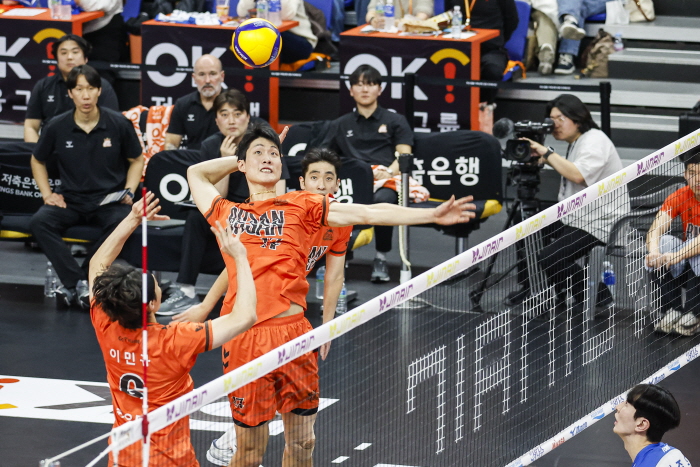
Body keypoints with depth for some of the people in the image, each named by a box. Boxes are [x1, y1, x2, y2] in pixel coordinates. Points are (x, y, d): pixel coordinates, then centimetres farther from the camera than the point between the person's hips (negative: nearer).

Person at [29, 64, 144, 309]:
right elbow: (38, 161, 17)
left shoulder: (118, 124, -3)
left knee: (121, 223, -36)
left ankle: (73, 285, -24)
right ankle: (80, 286, -30)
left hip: (109, 200, -1)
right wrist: (47, 194, 4)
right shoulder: (57, 127, -1)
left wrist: (129, 191, -2)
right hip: (70, 200, 1)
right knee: (39, 222, -29)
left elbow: (136, 160, 12)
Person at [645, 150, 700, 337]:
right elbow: (655, 230, -18)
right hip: (683, 272, 4)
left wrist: (676, 256, -47)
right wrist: (653, 251, -40)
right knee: (663, 243, -25)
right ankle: (673, 311, -23)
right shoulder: (679, 197, -5)